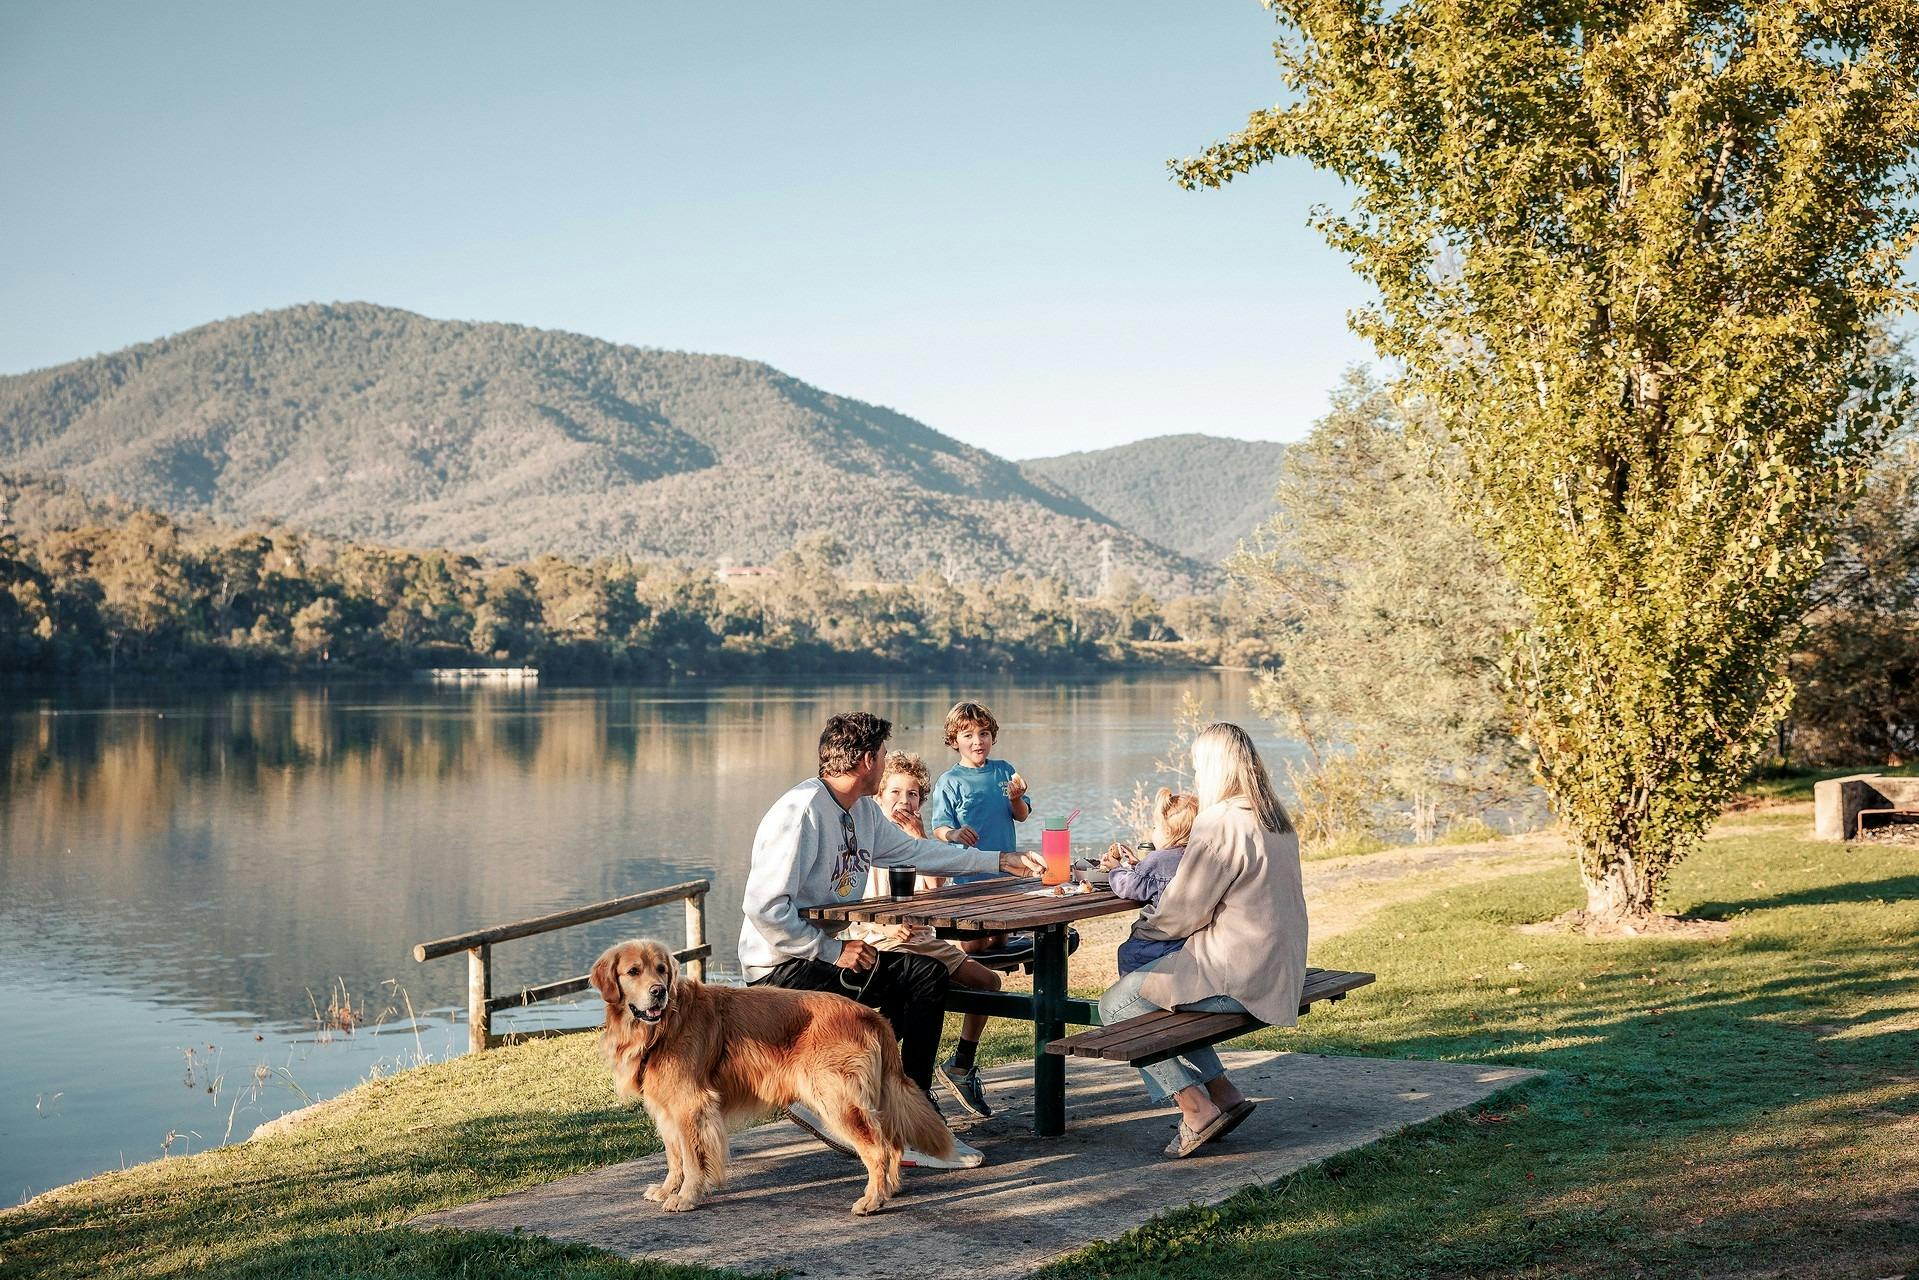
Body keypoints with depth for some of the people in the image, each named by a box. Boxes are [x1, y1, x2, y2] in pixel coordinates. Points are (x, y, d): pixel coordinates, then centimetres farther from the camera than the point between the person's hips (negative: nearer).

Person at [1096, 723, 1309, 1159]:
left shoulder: (1219, 822, -17)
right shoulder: (1275, 821, 11)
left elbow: (1183, 912, -15)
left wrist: (1144, 928, 6)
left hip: (1236, 974, -9)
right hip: (1278, 971, 9)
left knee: (1116, 1005, 2)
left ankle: (1197, 1108, -2)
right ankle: (1223, 1094, 16)